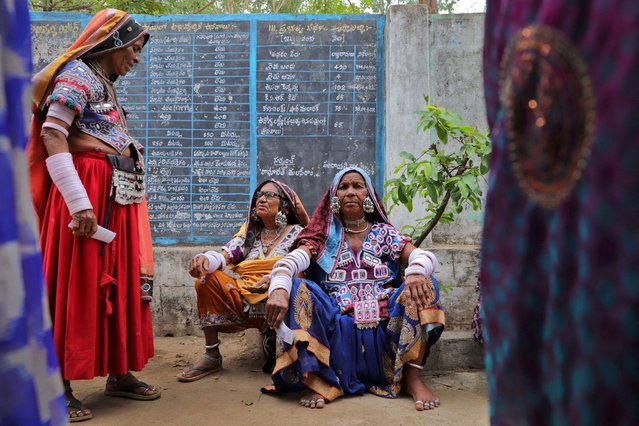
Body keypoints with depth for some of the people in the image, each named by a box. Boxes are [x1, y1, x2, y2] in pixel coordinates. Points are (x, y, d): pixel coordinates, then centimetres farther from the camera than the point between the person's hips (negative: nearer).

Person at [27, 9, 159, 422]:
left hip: (119, 197, 9)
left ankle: (120, 373, 20)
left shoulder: (106, 85, 21)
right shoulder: (77, 75, -5)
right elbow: (52, 136, -16)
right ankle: (60, 388, 3)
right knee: (78, 287, -6)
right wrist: (79, 202, -23)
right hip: (88, 194, -9)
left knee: (120, 284, 10)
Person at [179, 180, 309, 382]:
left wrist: (273, 279, -29)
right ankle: (211, 355, -13)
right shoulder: (250, 230, 17)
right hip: (245, 296, 4)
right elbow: (225, 256, 2)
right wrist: (205, 258, -22)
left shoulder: (297, 233, 5)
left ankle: (270, 342, -3)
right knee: (206, 278, -17)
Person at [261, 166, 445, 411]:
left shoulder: (385, 233, 14)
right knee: (297, 288, -23)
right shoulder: (324, 235, 12)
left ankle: (413, 378, -21)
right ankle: (318, 380, -29)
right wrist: (279, 289, -30)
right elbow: (292, 261, -7)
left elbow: (424, 256, -2)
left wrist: (416, 271, -28)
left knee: (423, 283, -20)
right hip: (337, 327, -1)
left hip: (385, 325, 1)